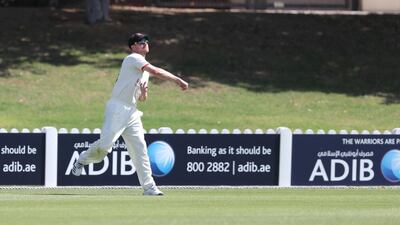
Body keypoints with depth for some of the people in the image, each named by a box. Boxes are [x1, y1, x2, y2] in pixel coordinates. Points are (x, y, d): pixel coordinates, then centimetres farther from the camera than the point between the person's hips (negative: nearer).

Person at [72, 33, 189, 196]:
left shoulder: (145, 71, 21)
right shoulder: (133, 59, -6)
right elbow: (156, 72, -17)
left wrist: (143, 93, 0)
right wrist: (178, 80, -17)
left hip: (132, 112, 8)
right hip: (117, 108, -8)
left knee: (140, 148, -1)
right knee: (105, 144, -16)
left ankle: (149, 188, -5)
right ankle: (82, 159, 14)